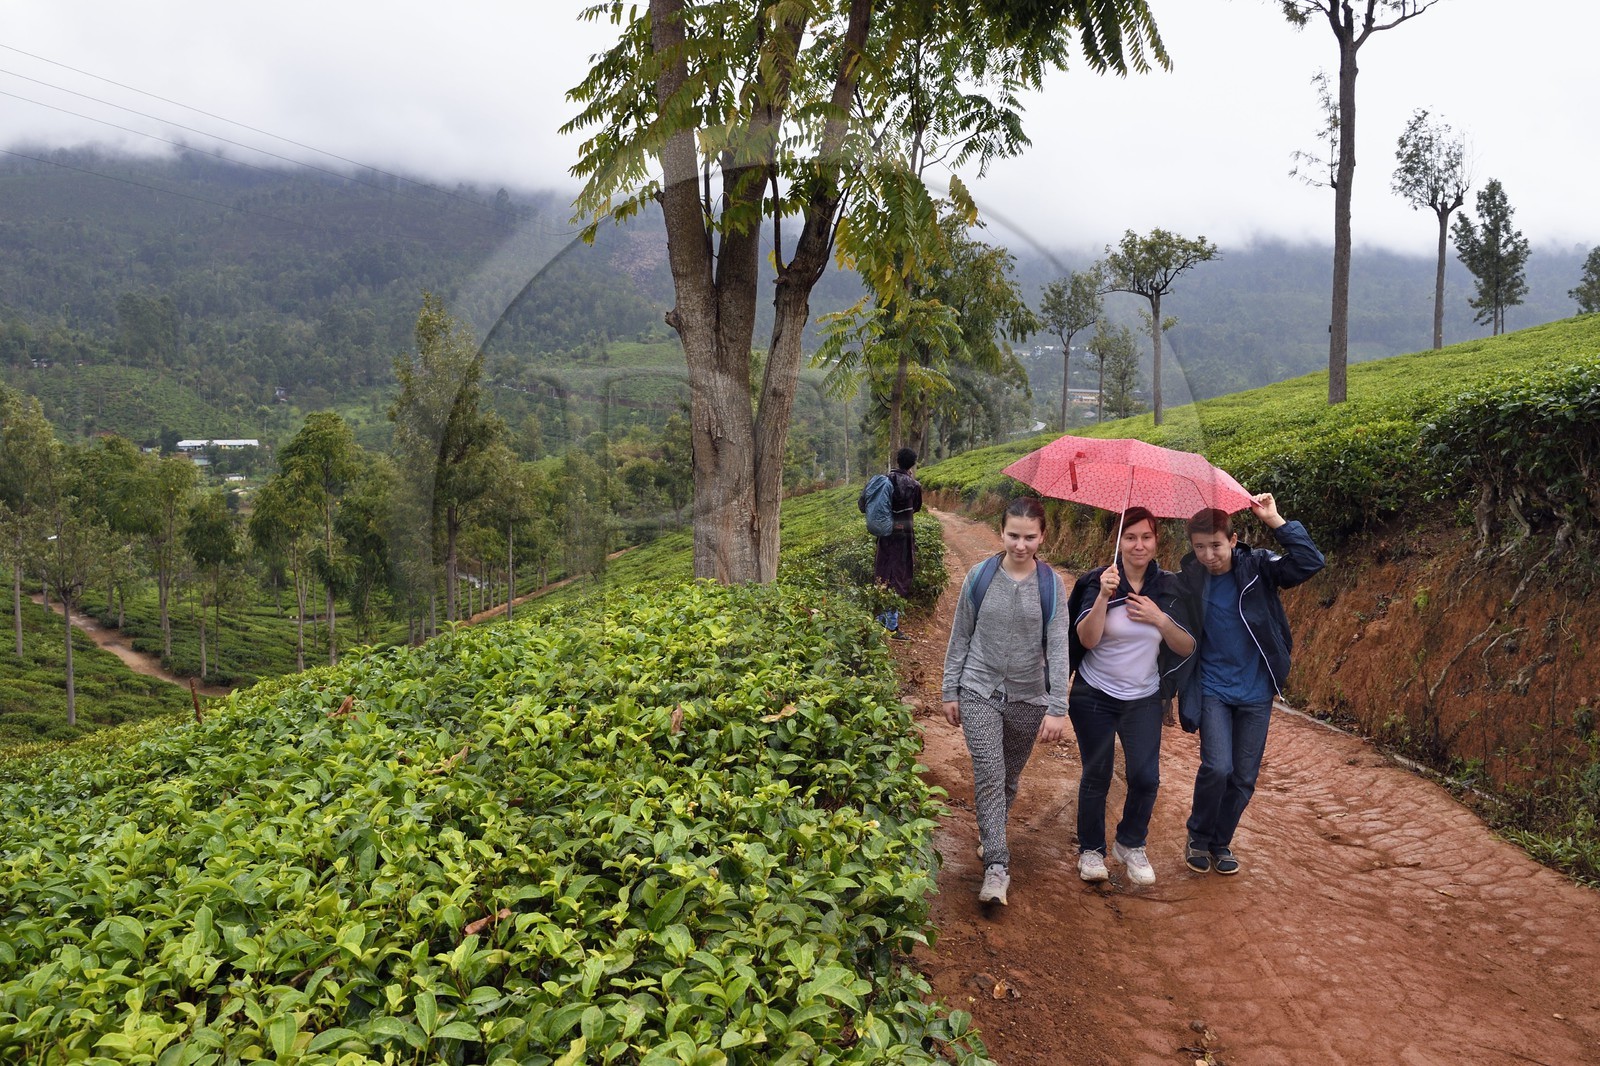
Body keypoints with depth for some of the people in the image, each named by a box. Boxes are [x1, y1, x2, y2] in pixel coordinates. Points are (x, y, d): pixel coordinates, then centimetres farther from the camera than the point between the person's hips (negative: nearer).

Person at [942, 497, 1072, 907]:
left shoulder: (1051, 585, -6)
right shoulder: (980, 577, -5)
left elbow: (1058, 648, -10)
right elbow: (960, 638, 3)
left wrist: (1057, 707, -16)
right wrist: (950, 692, 4)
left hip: (1028, 698, 1)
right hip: (979, 692, -1)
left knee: (1009, 778, 16)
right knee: (988, 776, -14)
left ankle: (991, 835, 41)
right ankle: (996, 866, -11)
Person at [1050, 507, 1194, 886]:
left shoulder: (1169, 587, -1)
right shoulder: (1099, 582, -10)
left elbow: (1188, 647, 0)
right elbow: (1086, 638, -20)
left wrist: (1161, 619, -16)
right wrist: (1104, 596, -31)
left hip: (1143, 699, 2)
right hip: (1095, 695, -2)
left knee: (1146, 777, -5)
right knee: (1096, 776, 5)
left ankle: (1130, 845, 20)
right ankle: (1091, 849, 24)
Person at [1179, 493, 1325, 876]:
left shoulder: (1257, 567, -9)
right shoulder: (1189, 579, -8)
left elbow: (1310, 562, -24)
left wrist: (1275, 520, -28)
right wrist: (1180, 687, 2)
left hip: (1255, 692, 1)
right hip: (1212, 690, -1)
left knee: (1244, 778, 7)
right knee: (1217, 767, -16)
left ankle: (1221, 841, 30)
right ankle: (1199, 837, 9)